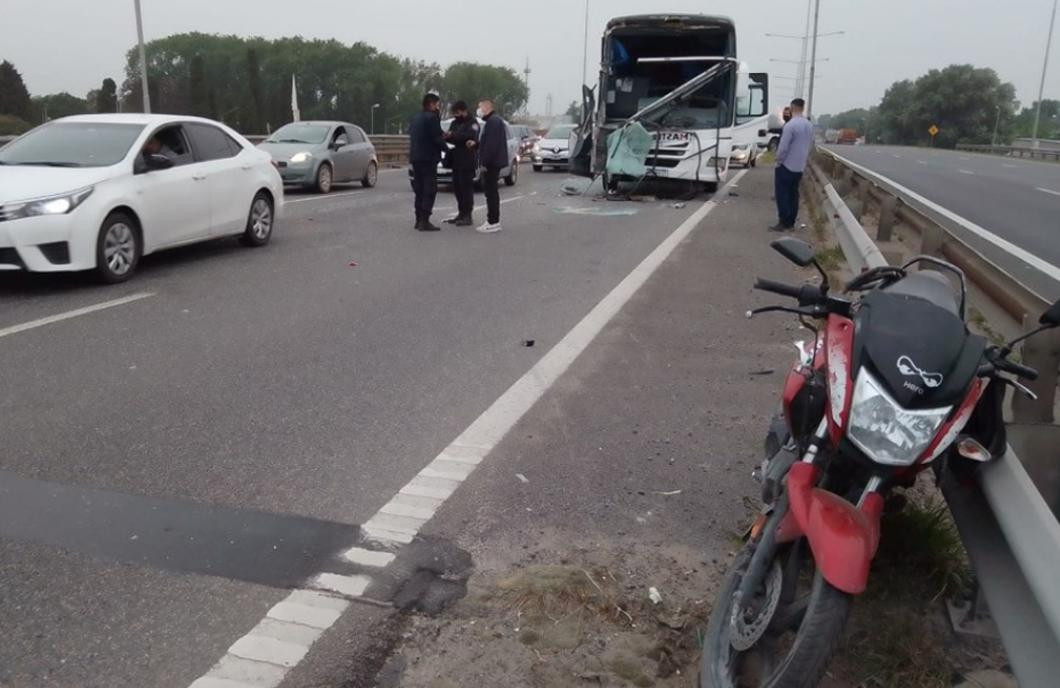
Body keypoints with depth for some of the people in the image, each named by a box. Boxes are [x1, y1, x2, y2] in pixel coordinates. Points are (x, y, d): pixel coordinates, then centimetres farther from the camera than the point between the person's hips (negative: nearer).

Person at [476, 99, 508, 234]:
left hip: (492, 162, -11)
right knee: (492, 191, 14)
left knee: (491, 192, -10)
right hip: (493, 162, 11)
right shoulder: (494, 120, 19)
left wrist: (485, 162, -22)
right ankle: (493, 221, 19)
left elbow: (491, 144, -23)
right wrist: (476, 144, 13)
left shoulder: (493, 121, -15)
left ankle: (493, 222, -9)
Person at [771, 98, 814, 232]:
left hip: (786, 166, -7)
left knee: (782, 194, -1)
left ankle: (783, 223, -3)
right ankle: (791, 223, 15)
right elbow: (810, 145, 11)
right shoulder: (809, 125, 4)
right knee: (793, 194, 12)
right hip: (800, 167, 7)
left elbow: (783, 147, -19)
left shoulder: (790, 125, -19)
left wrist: (779, 160, -4)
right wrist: (804, 160, 19)